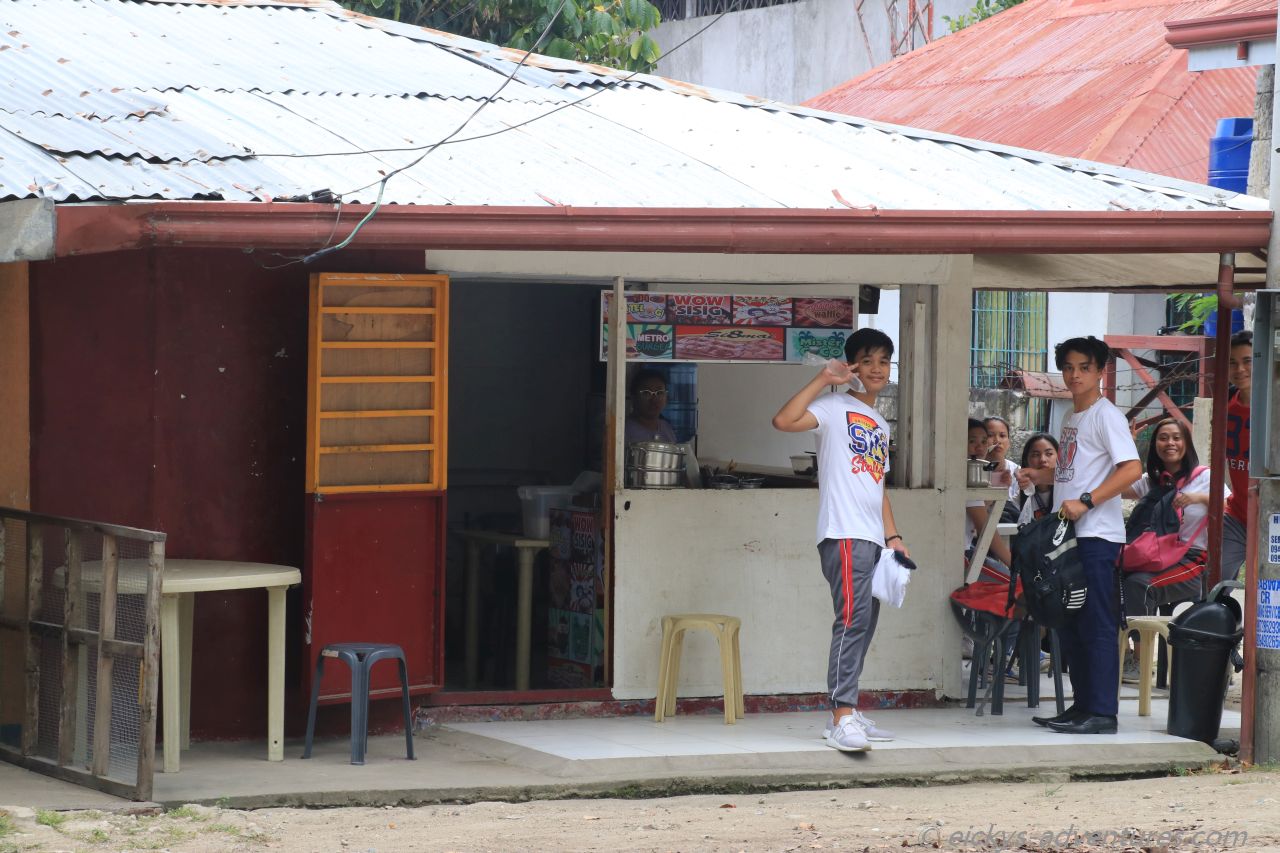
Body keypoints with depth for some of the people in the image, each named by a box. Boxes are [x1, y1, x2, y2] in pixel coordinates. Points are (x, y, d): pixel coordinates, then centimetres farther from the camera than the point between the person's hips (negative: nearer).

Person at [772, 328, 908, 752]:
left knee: (864, 625, 9)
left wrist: (893, 536, 17)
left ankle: (846, 715, 15)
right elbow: (784, 420, -20)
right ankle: (842, 720, -25)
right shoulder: (835, 407, -1)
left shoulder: (880, 426, 24)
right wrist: (823, 379, -16)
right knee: (853, 618, -19)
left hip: (872, 538, 9)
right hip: (844, 534, -9)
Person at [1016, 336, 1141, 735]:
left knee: (1097, 623, -9)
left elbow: (1131, 468, -20)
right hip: (1069, 535, 10)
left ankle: (1102, 712, -8)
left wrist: (1085, 501, -24)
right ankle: (1082, 706, 20)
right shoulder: (1072, 417, 19)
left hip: (1097, 536, -10)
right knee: (1070, 624, 13)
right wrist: (1039, 476, 15)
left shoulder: (1106, 416, -9)